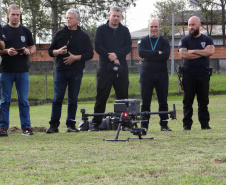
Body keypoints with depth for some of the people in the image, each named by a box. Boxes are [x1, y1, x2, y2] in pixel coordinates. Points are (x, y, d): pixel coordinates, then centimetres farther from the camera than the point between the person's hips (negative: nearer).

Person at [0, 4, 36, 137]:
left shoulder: (26, 31, 12)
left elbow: (33, 47, 17)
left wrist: (28, 51, -5)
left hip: (23, 70, 2)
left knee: (24, 100, 2)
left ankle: (26, 127, 6)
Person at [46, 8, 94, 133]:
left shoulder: (83, 36, 7)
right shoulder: (60, 34, 11)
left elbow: (90, 54, 3)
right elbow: (50, 51, 12)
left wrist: (75, 57, -10)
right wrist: (58, 51, -11)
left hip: (76, 72, 0)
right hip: (61, 71, 1)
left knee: (73, 100, 3)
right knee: (57, 99, -5)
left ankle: (71, 124, 10)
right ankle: (54, 125, -3)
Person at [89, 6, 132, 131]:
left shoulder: (124, 31, 13)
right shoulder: (101, 30, 7)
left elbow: (128, 47, 1)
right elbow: (98, 47, -3)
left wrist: (117, 55, -14)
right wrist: (111, 57, -10)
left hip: (121, 69, 2)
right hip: (105, 68, -2)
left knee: (123, 96, 3)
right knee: (102, 96, -4)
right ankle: (96, 122, -1)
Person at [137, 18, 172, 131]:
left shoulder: (164, 42, 9)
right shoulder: (143, 41, 10)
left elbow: (166, 55, -10)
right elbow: (141, 53, -11)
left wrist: (149, 57, -12)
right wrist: (157, 52, -13)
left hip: (162, 74, 0)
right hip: (146, 74, 0)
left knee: (163, 101, 1)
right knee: (145, 101, -1)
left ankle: (164, 124, 8)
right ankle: (144, 125, 4)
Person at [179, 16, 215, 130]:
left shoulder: (207, 40, 12)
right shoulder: (184, 40, 9)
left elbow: (211, 51, -8)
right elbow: (183, 55, -8)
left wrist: (193, 51, -6)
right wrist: (202, 53, -5)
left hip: (203, 74, 0)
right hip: (188, 75, 0)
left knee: (203, 101, 2)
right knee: (187, 101, 0)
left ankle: (205, 124, 6)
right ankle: (187, 124, 4)